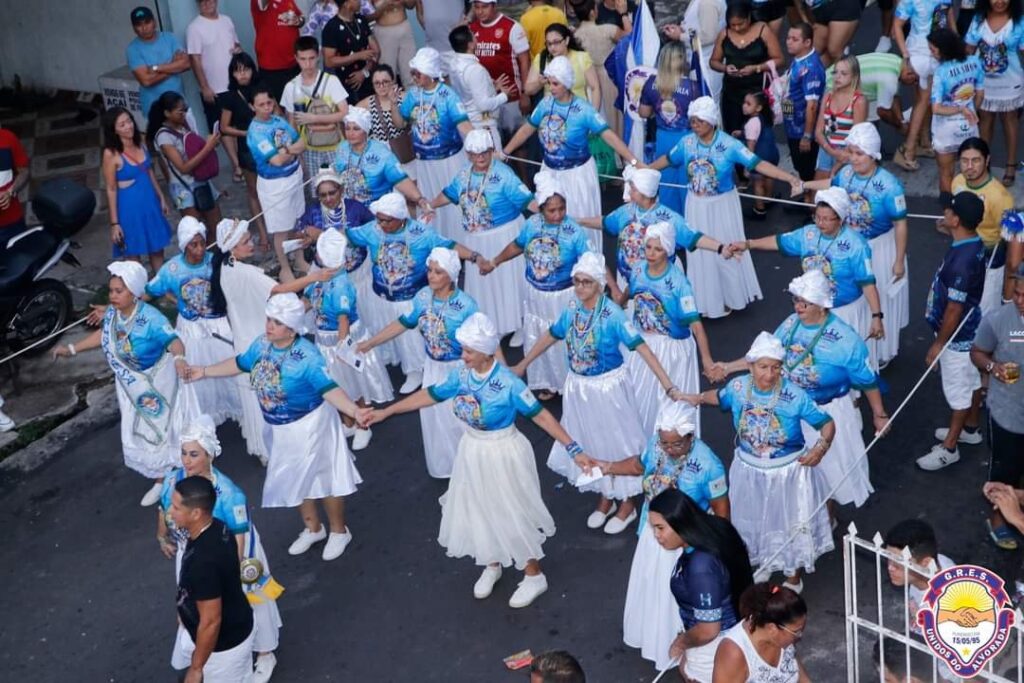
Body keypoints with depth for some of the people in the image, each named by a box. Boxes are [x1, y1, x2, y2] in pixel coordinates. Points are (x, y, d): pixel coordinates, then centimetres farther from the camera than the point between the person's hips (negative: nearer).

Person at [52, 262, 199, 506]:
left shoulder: (150, 318, -33)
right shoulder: (111, 313, -12)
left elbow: (173, 340, -40)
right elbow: (103, 334, 9)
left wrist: (179, 358, -63)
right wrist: (72, 349, 12)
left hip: (159, 384, -7)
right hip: (132, 387, 7)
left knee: (166, 426, 13)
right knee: (140, 435, 17)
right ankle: (160, 481, 40)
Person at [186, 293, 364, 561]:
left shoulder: (307, 356, -30)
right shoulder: (262, 344, -8)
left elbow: (329, 388, -39)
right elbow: (239, 364, 11)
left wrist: (354, 411, -56)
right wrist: (205, 371, 17)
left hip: (310, 425, -7)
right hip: (281, 428, 8)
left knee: (324, 476, 9)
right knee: (296, 478, 22)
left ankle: (339, 531, 31)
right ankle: (312, 528, 44)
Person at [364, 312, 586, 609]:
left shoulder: (508, 383, -26)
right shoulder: (461, 375, -10)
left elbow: (540, 415, -23)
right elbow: (429, 395, 3)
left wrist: (574, 449, -27)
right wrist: (386, 412, 8)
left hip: (503, 454, -6)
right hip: (473, 451, 6)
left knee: (512, 514, 7)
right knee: (480, 511, 19)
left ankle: (534, 576, 27)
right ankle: (492, 565, 44)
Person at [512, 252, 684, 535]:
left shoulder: (612, 313, -23)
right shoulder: (573, 308, -5)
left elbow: (641, 347, -27)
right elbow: (551, 336, 10)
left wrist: (669, 387, -34)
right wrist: (522, 366, 17)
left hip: (608, 387, -5)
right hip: (579, 387, 6)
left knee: (617, 442, 10)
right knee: (590, 443, 18)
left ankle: (627, 504, 30)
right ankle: (606, 498, 39)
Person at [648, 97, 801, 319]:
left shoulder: (728, 144, -20)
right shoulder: (687, 142, -8)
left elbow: (758, 164, -25)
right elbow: (667, 159, 10)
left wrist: (789, 178, -35)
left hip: (723, 205, -3)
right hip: (697, 205, 3)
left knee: (727, 252, 7)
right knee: (701, 252, 11)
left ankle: (731, 297, 27)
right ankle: (705, 300, 26)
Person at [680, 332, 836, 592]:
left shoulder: (795, 396, -27)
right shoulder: (738, 387, -16)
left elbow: (827, 424, -19)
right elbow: (720, 397, 9)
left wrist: (821, 446, -37)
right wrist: (699, 398, -8)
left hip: (788, 472, -3)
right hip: (749, 470, 3)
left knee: (790, 524, 17)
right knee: (752, 521, 24)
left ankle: (794, 578, 44)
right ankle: (760, 565, 54)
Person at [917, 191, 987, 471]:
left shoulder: (961, 260, -35)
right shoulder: (974, 243, -5)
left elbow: (955, 309, -28)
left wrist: (938, 344, -18)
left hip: (958, 335, -9)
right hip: (970, 329, 9)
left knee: (957, 390, 7)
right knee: (971, 380, 26)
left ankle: (949, 447, 22)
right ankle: (970, 427, 45)